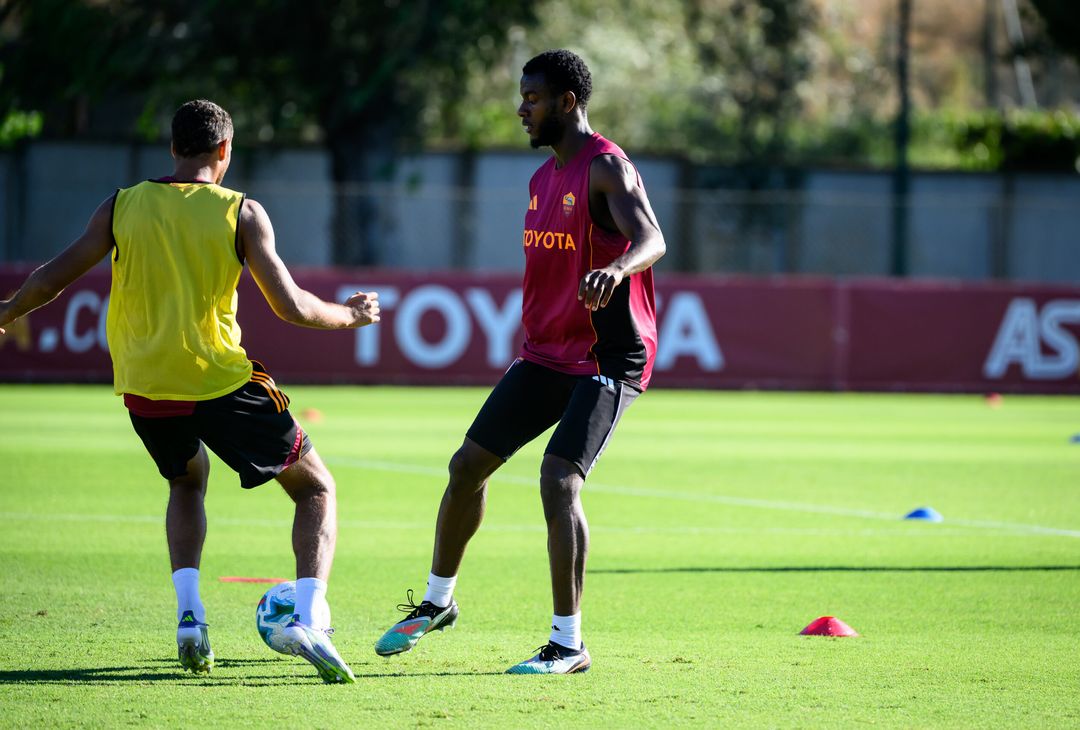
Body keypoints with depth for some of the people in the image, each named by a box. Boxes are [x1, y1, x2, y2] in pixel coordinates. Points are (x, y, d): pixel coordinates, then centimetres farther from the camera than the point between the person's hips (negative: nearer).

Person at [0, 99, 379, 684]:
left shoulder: (122, 206, 4)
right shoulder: (241, 213, -4)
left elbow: (51, 279, 6)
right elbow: (290, 306, -7)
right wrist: (348, 315, 12)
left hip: (143, 389, 4)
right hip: (220, 383, -4)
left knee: (188, 481, 33)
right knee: (317, 488, 10)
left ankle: (188, 612, 12)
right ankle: (309, 619, -13)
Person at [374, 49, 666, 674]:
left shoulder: (607, 168, -14)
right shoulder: (543, 178, 14)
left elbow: (652, 239, -31)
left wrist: (616, 267, -52)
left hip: (607, 359, -9)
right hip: (546, 355, 9)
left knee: (559, 480, -22)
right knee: (468, 465, 8)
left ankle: (569, 645, -15)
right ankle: (438, 603, 30)